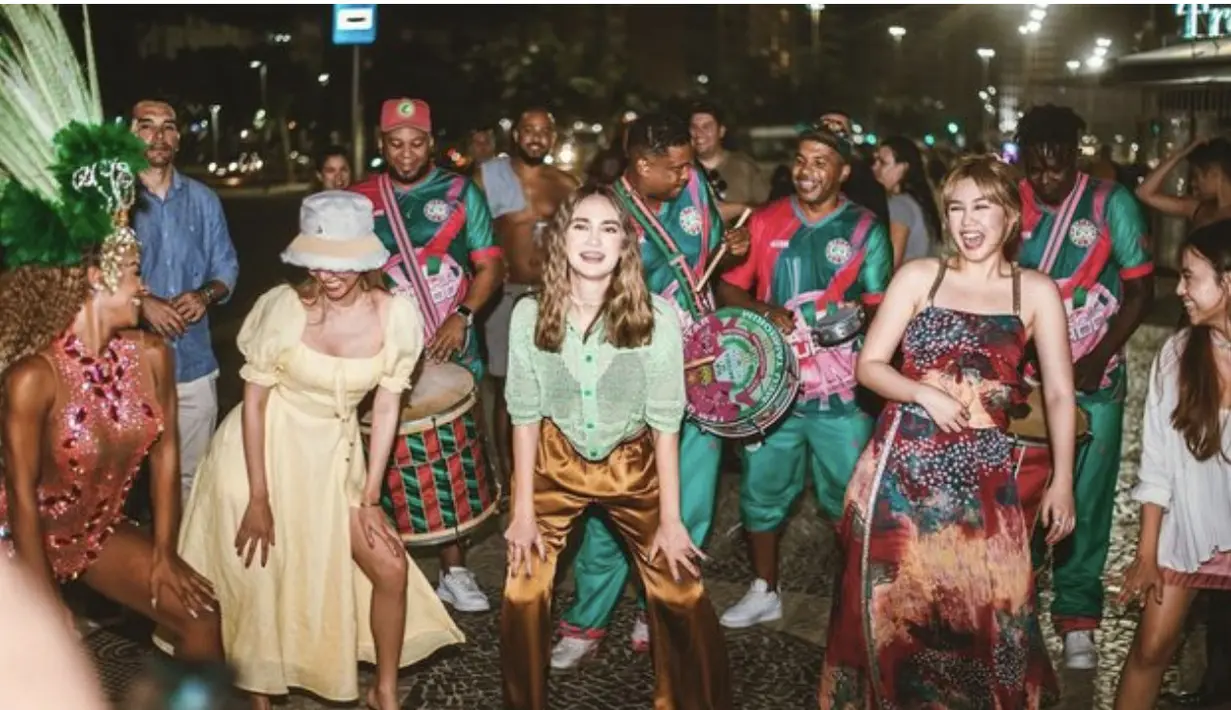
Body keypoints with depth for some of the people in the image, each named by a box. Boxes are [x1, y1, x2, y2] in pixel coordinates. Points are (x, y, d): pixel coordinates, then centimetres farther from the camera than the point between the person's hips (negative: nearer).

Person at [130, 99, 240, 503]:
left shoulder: (203, 200, 10)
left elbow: (226, 267, 12)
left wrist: (205, 295, -9)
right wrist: (141, 302, -19)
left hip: (194, 361, 4)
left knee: (191, 473, 13)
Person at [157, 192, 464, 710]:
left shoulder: (396, 315, -15)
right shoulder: (284, 306, -22)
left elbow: (386, 407, -6)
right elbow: (254, 401, -14)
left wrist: (370, 499, -5)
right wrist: (258, 498, -14)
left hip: (333, 456, 3)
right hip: (261, 451, -2)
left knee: (392, 570, 0)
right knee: (256, 582, 8)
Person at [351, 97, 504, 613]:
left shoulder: (461, 193, 3)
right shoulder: (360, 200, 7)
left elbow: (490, 266, 1)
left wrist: (463, 316, -13)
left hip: (451, 349, -1)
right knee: (387, 458, 3)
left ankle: (453, 570, 12)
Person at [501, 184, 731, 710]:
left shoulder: (656, 317, -19)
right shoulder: (530, 314, -14)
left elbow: (665, 421, -12)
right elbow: (525, 415, -5)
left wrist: (670, 518, -9)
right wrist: (523, 508, -4)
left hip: (634, 467, 0)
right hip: (554, 464, 1)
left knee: (683, 597, 0)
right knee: (522, 596, 0)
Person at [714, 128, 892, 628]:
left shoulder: (865, 229, 0)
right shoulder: (765, 221, 4)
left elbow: (880, 306, 0)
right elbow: (728, 288, 6)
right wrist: (764, 311, -13)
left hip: (841, 390, -2)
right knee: (761, 489, 11)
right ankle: (764, 592, 29)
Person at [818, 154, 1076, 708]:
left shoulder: (1036, 291, 3)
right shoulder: (918, 276, 3)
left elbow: (1060, 395, 3)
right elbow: (869, 365, 2)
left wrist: (1062, 482, -2)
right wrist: (925, 393, -14)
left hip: (983, 475, 0)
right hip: (903, 465, 0)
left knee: (982, 611, 2)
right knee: (893, 604, 8)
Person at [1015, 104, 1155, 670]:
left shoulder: (1111, 204, -6)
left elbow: (1140, 288, -3)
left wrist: (1099, 357, -13)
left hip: (1092, 383, -1)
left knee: (1084, 501, 5)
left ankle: (1077, 616, 19)